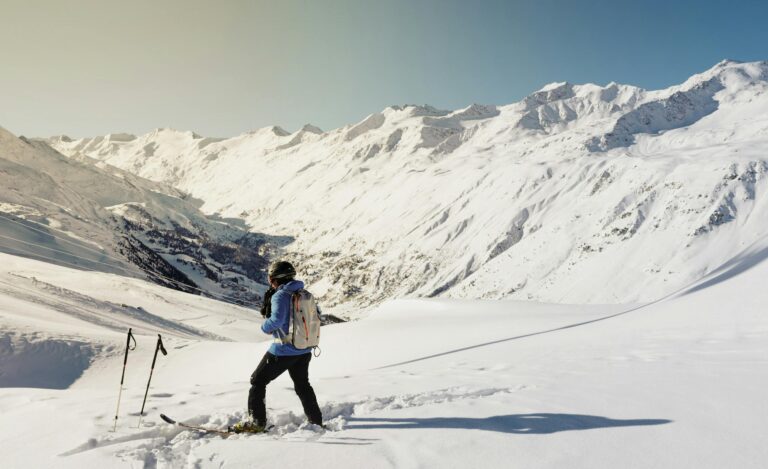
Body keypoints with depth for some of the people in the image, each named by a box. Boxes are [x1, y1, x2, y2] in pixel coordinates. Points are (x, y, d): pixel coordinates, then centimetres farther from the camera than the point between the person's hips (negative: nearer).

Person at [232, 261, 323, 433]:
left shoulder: (280, 295, -17)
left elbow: (277, 320, -31)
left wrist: (265, 327, -8)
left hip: (283, 350, -7)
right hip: (305, 350, 7)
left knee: (258, 381, 11)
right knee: (302, 384, 25)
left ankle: (257, 421, 11)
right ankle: (316, 421, 32)